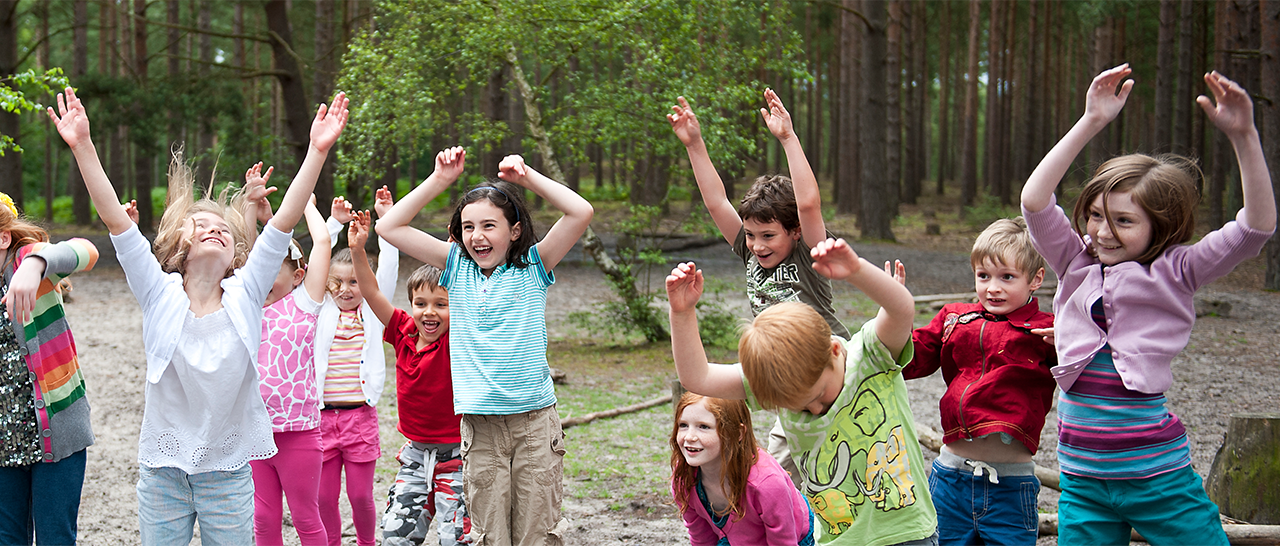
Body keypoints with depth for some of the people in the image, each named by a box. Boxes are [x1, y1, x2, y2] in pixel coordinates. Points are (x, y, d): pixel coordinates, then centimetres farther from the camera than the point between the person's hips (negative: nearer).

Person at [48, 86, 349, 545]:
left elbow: (284, 221, -12)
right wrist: (82, 147, -22)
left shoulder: (244, 296, -4)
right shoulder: (160, 295, -5)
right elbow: (116, 219, -14)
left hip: (229, 471, 0)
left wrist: (317, 151, -20)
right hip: (163, 470, 0)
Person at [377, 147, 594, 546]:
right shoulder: (457, 266, 7)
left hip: (535, 421, -1)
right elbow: (390, 226, 3)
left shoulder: (533, 265, 3)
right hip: (480, 424, 2)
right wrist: (440, 180, -2)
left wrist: (527, 176, -6)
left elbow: (581, 212, -9)